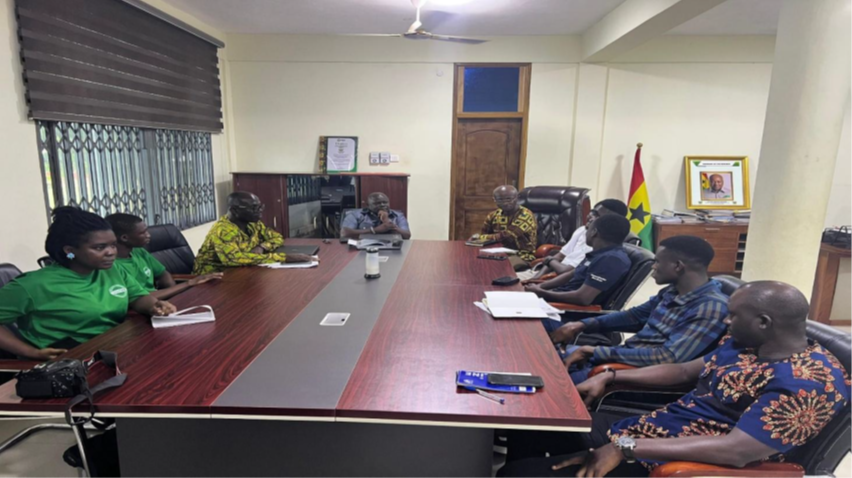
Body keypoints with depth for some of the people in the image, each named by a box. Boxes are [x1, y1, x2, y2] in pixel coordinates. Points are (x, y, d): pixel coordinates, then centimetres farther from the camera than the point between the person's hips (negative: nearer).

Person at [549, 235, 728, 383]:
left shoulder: (711, 307, -21)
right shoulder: (672, 292, 6)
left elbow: (668, 358, -28)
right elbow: (635, 316, 17)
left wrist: (598, 352, -26)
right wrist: (583, 325, 4)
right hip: (627, 355, 9)